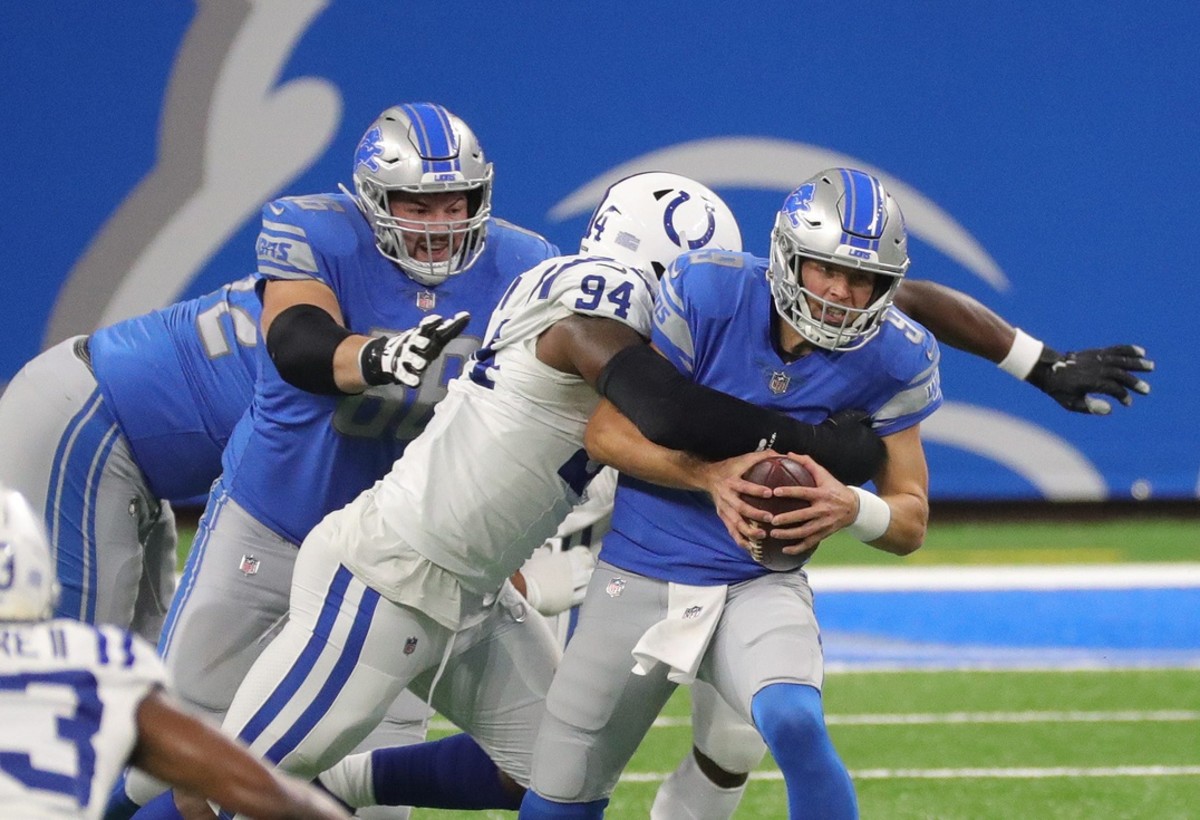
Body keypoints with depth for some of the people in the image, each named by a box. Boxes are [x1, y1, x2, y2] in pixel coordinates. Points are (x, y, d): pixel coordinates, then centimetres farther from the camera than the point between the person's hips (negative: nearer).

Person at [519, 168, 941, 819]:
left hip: (761, 588, -1)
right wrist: (713, 476, -27)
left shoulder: (892, 360, -10)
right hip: (640, 577, 1)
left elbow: (910, 523, -4)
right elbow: (607, 434, -10)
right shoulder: (709, 295, -15)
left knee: (796, 727, -33)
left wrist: (852, 509, -27)